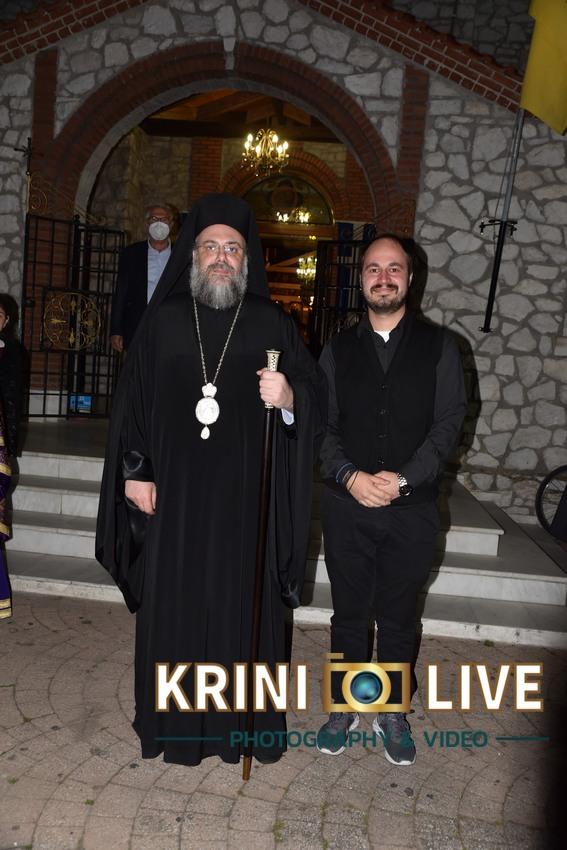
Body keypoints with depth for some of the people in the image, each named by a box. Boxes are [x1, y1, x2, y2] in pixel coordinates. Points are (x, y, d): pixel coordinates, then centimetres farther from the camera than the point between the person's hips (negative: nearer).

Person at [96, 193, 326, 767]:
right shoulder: (162, 320, 5)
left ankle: (244, 721, 26)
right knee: (174, 604, 10)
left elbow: (316, 398, 1)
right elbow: (132, 399, 5)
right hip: (174, 494, 1)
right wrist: (135, 472, -1)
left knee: (244, 606, 7)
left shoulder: (272, 324, 3)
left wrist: (288, 397, -21)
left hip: (246, 498, 0)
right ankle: (173, 721, 30)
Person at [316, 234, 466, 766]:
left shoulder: (438, 347, 2)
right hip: (346, 506, 1)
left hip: (412, 510, -1)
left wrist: (402, 478, -16)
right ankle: (344, 706, 32)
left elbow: (448, 423, -5)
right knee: (348, 614, 13)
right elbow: (321, 424, 2)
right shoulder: (338, 350, 6)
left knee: (398, 619, 13)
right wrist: (350, 476, -14)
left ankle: (393, 713, 33)